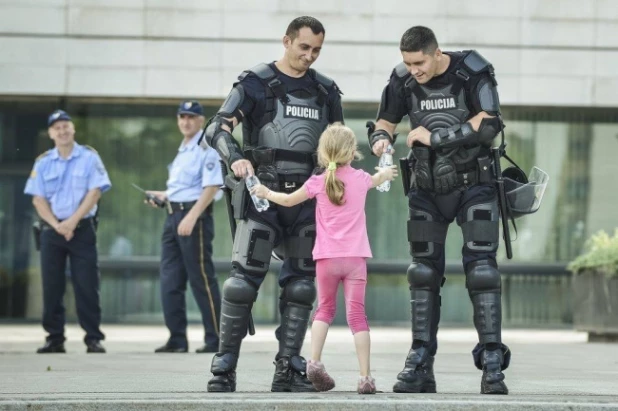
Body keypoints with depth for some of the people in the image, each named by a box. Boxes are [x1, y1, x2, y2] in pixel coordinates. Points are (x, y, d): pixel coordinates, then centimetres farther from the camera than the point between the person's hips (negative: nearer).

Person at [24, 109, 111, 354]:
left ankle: (93, 338, -2)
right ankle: (55, 339, 6)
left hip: (82, 229, -2)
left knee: (87, 285, -6)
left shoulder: (89, 158, 1)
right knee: (51, 286, 1)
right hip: (51, 230, 2)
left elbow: (94, 192, -6)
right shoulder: (43, 162, 8)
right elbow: (38, 199, 3)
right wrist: (57, 225, -11)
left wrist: (72, 222, -14)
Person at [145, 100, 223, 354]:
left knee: (201, 279, -6)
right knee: (170, 280, 7)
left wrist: (191, 217, -25)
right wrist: (164, 196, 13)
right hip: (173, 215, 9)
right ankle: (177, 339, 11)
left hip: (194, 215, -9)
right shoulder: (182, 151, 19)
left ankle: (215, 339, -1)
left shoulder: (206, 149, -9)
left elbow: (211, 186, -18)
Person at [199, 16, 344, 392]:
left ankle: (288, 369, 8)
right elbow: (217, 129, -8)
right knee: (245, 278, -10)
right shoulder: (256, 83, 0)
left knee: (301, 284, 3)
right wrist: (235, 157, -28)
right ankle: (225, 367, -5)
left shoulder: (326, 91, 13)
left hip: (307, 197, 5)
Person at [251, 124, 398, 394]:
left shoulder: (318, 183, -1)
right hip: (355, 258, 0)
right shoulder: (361, 179, 6)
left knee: (324, 309, 17)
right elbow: (376, 180, 32)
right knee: (356, 314, -3)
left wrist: (266, 193, 33)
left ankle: (314, 361, 1)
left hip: (326, 258, 0)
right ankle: (365, 377, -7)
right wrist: (386, 173, 56)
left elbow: (288, 200, 13)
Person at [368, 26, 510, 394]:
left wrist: (434, 137, -23)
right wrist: (381, 139, -18)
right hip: (428, 188, 4)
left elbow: (488, 124, -25)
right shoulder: (403, 80, -5)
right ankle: (420, 365, 7)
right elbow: (385, 122, 7)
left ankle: (493, 365, -10)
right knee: (424, 271, 4)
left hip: (474, 184, -4)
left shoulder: (473, 71, -16)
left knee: (481, 268, -11)